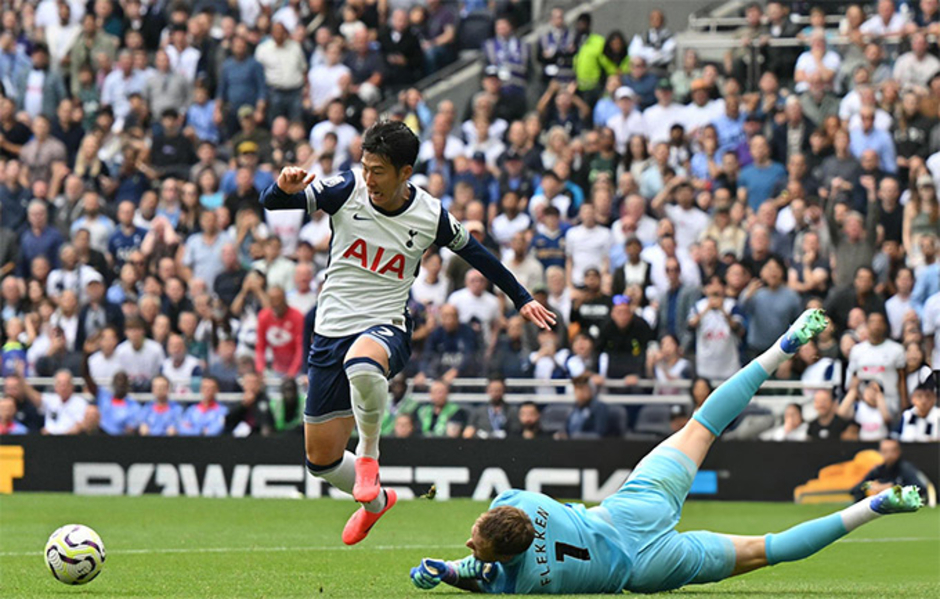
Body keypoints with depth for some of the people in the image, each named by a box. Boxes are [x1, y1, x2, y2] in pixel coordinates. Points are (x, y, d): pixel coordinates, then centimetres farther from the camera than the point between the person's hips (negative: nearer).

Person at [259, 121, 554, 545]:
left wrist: (521, 299, 22)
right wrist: (284, 189, -34)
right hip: (332, 330, 3)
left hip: (386, 328, -3)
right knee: (321, 459, 5)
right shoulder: (348, 189, -5)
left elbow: (475, 253, 14)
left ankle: (369, 455, -18)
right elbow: (271, 204, -10)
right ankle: (375, 501, 37)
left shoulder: (431, 216, -5)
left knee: (362, 362, -43)